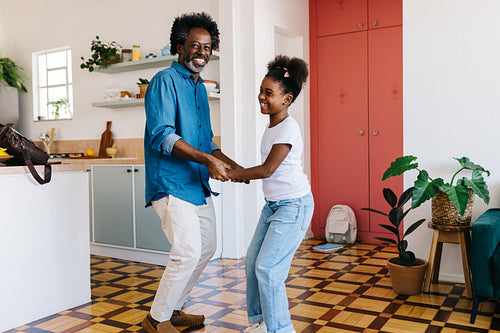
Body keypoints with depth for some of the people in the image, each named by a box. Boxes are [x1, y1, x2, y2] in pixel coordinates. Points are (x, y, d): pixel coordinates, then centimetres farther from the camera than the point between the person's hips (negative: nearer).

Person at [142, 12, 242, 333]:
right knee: (188, 251, -13)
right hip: (171, 183, -9)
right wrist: (207, 160, -25)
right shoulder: (165, 81, -9)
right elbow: (161, 135, -21)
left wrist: (231, 164, 10)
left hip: (199, 184, 9)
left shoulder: (200, 87, 18)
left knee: (207, 248, 13)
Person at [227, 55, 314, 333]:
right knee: (252, 261, 9)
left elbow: (268, 169, -21)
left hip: (294, 205, -9)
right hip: (273, 204, 9)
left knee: (267, 267, -11)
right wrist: (245, 174, 9)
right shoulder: (271, 126, 10)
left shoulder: (288, 128, -17)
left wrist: (230, 174, -15)